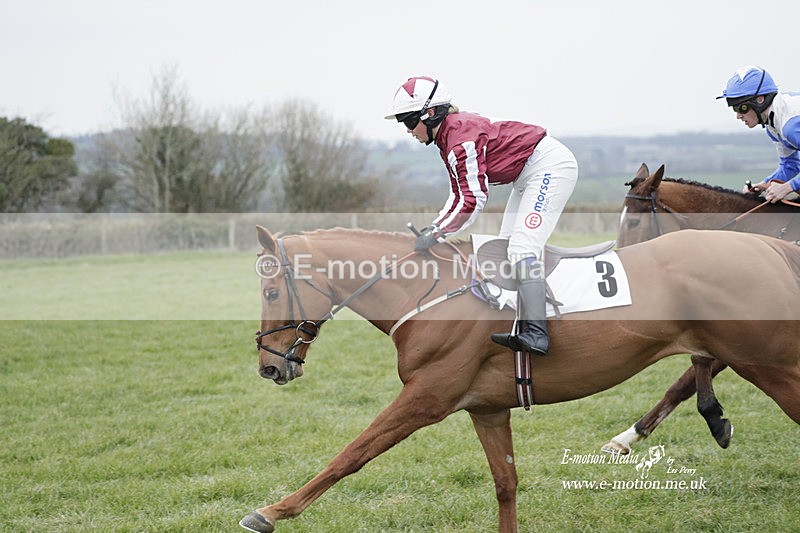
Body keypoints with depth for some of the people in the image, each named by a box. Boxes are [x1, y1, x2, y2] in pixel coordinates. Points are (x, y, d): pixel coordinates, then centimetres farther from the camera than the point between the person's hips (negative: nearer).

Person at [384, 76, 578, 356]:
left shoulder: (461, 136, -23)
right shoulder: (448, 135, 8)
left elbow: (474, 200, -24)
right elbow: (459, 195, 12)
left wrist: (435, 234, -19)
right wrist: (433, 227, 0)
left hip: (550, 167, -11)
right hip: (528, 176, 11)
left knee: (522, 246, -20)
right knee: (505, 247, 8)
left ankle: (536, 334, -26)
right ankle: (523, 329, 6)